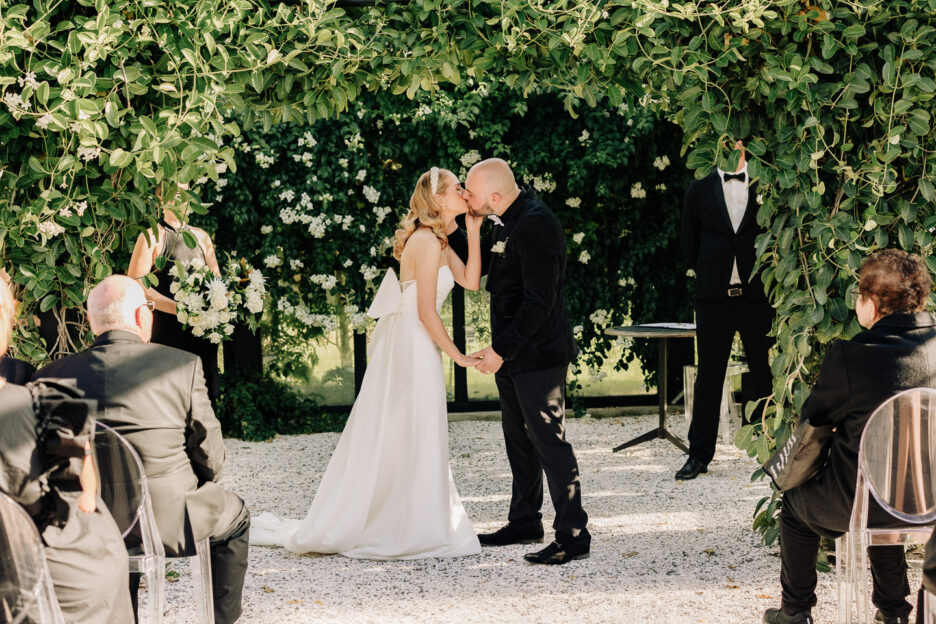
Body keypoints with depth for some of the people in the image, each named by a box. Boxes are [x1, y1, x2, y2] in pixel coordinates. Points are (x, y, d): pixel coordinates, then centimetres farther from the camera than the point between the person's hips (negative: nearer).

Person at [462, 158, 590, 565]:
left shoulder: (536, 225, -21)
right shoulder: (506, 222, 11)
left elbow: (539, 300, -25)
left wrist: (502, 349, -23)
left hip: (538, 355, -10)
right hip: (512, 353, 10)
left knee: (549, 441, -7)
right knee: (518, 440, 18)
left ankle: (573, 536, -3)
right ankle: (525, 522, 30)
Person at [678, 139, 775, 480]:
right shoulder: (700, 190, 6)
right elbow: (690, 243, 13)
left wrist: (769, 277, 3)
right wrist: (709, 275, 8)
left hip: (758, 296, 0)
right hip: (714, 298, 0)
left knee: (767, 376, 3)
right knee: (709, 378, 4)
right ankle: (699, 455, 10)